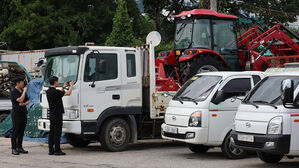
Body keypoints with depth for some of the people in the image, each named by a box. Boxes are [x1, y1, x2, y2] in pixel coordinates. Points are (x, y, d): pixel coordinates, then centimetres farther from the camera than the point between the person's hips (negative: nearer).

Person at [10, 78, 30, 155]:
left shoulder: (23, 91, 13)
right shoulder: (13, 92, -10)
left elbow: (28, 101, 14)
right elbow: (20, 100, -22)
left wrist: (24, 104, -8)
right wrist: (24, 91, -11)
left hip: (23, 114, 7)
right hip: (16, 114, -7)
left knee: (21, 132, 8)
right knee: (15, 132, -5)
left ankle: (19, 148, 14)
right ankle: (14, 149, -1)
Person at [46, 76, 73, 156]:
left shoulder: (48, 91, 8)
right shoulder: (55, 91, -18)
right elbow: (68, 93, -12)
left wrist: (63, 88, 26)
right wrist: (71, 85, 5)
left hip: (52, 115, 9)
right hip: (57, 115, -9)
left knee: (52, 133, 9)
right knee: (57, 133, -6)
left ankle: (51, 150, 11)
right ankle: (57, 150, -4)